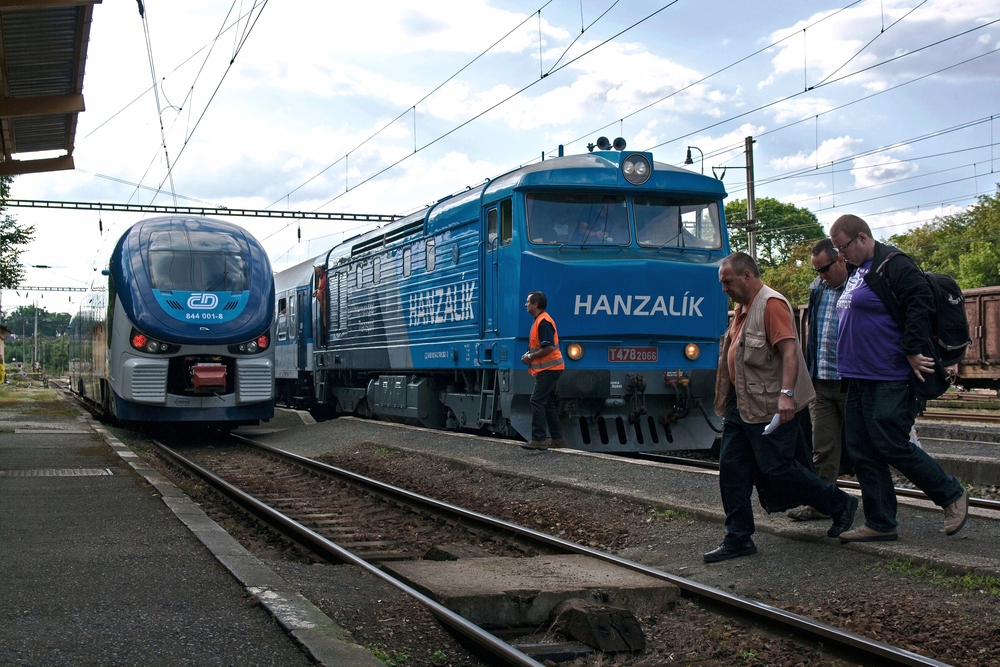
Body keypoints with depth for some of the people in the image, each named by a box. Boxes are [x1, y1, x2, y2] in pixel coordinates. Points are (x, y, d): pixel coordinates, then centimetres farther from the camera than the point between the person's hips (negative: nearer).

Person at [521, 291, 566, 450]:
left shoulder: (543, 322, -17)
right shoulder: (539, 321, 16)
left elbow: (549, 348, -24)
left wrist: (530, 357, -15)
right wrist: (529, 355, 9)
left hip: (548, 369, -11)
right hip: (548, 369, 11)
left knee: (537, 401, -12)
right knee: (547, 403, 13)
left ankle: (538, 439, -13)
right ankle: (557, 438, 17)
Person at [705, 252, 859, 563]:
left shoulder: (771, 304, -14)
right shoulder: (743, 308, 16)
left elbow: (789, 350, -23)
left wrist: (786, 393, -33)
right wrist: (728, 399, 22)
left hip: (770, 408, -10)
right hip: (741, 406, 10)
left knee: (776, 469, -5)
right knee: (731, 468, 6)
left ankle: (840, 505, 13)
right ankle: (738, 539, 12)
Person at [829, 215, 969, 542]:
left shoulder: (893, 266, -12)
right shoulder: (857, 272, 18)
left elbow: (920, 305, -21)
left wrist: (913, 352, -22)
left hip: (889, 381, -10)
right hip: (859, 380, 10)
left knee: (893, 447, -8)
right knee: (863, 452, 8)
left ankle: (953, 496, 11)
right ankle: (880, 524, 15)